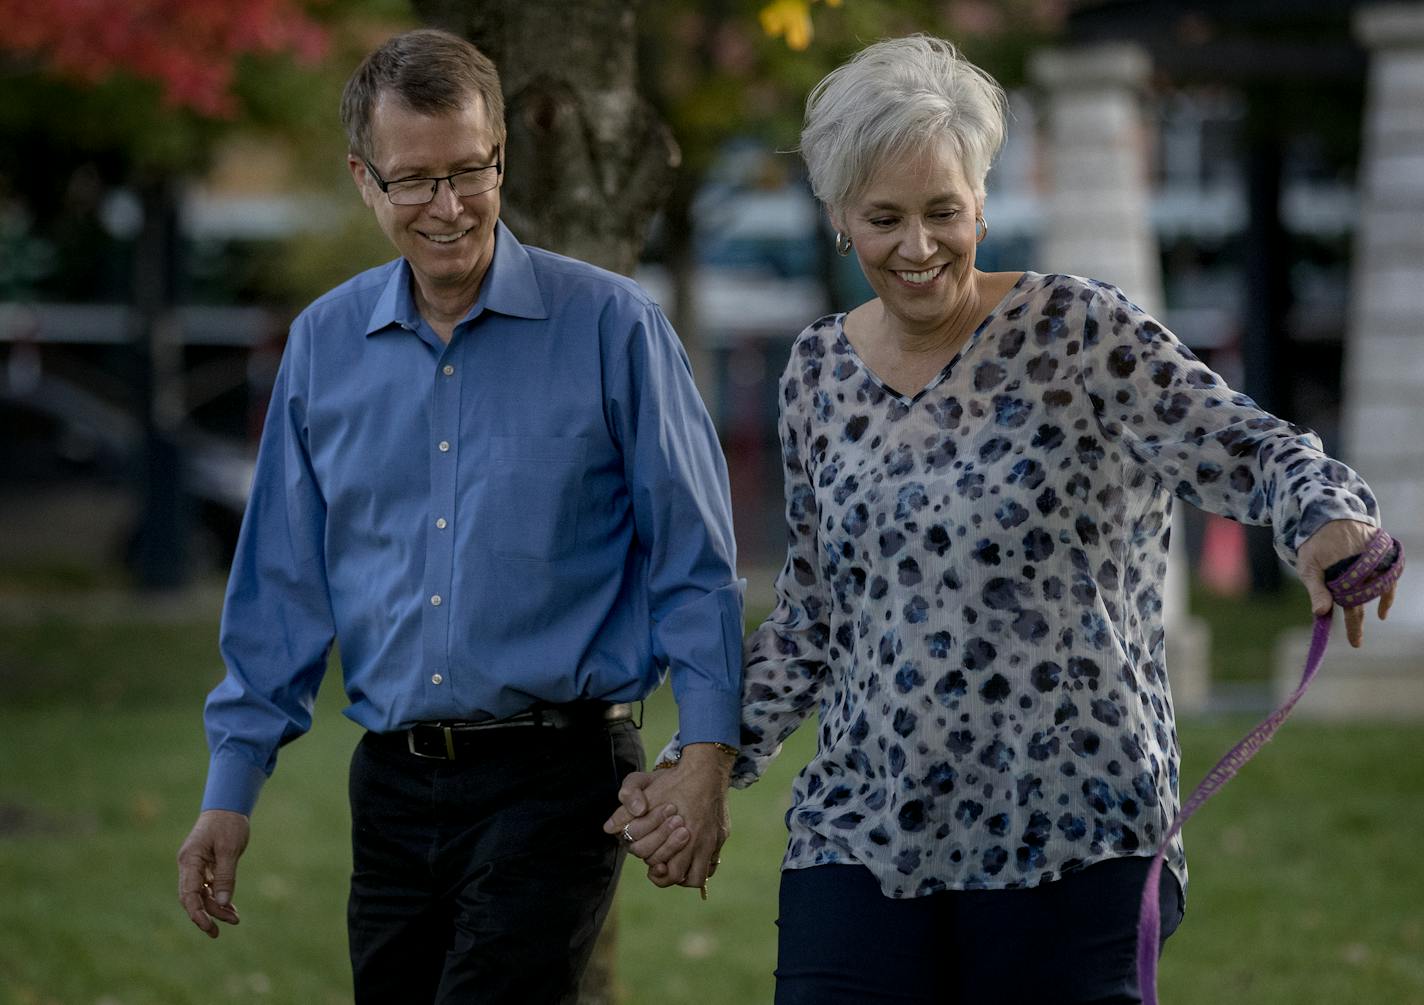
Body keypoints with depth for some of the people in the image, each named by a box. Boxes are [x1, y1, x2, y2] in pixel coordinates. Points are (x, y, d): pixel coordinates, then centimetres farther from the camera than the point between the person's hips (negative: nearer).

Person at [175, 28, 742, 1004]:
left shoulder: (610, 325, -3)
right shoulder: (325, 345, 9)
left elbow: (693, 561, -2)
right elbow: (283, 585, 14)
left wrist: (705, 756, -11)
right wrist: (231, 787, 10)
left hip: (556, 776, -5)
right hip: (394, 783, 5)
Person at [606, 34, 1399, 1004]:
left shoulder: (1079, 334, -4)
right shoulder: (819, 372, 10)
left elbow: (1249, 453, -15)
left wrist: (1328, 521, -37)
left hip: (1072, 841, -3)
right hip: (861, 840, 4)